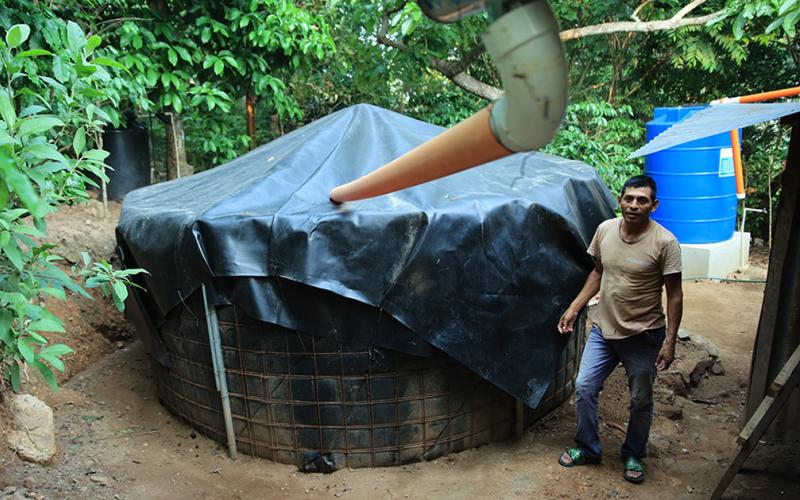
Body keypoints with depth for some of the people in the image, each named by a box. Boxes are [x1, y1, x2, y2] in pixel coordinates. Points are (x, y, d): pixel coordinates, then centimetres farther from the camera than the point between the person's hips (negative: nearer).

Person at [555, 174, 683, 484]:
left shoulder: (664, 242, -17)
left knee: (641, 401, 12)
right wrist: (574, 308, 7)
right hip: (603, 329, 4)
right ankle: (588, 449, 26)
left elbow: (674, 295, -11)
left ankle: (633, 455, 36)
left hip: (643, 335, -3)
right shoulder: (605, 229, -4)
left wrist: (670, 341, -13)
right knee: (584, 388, 5)